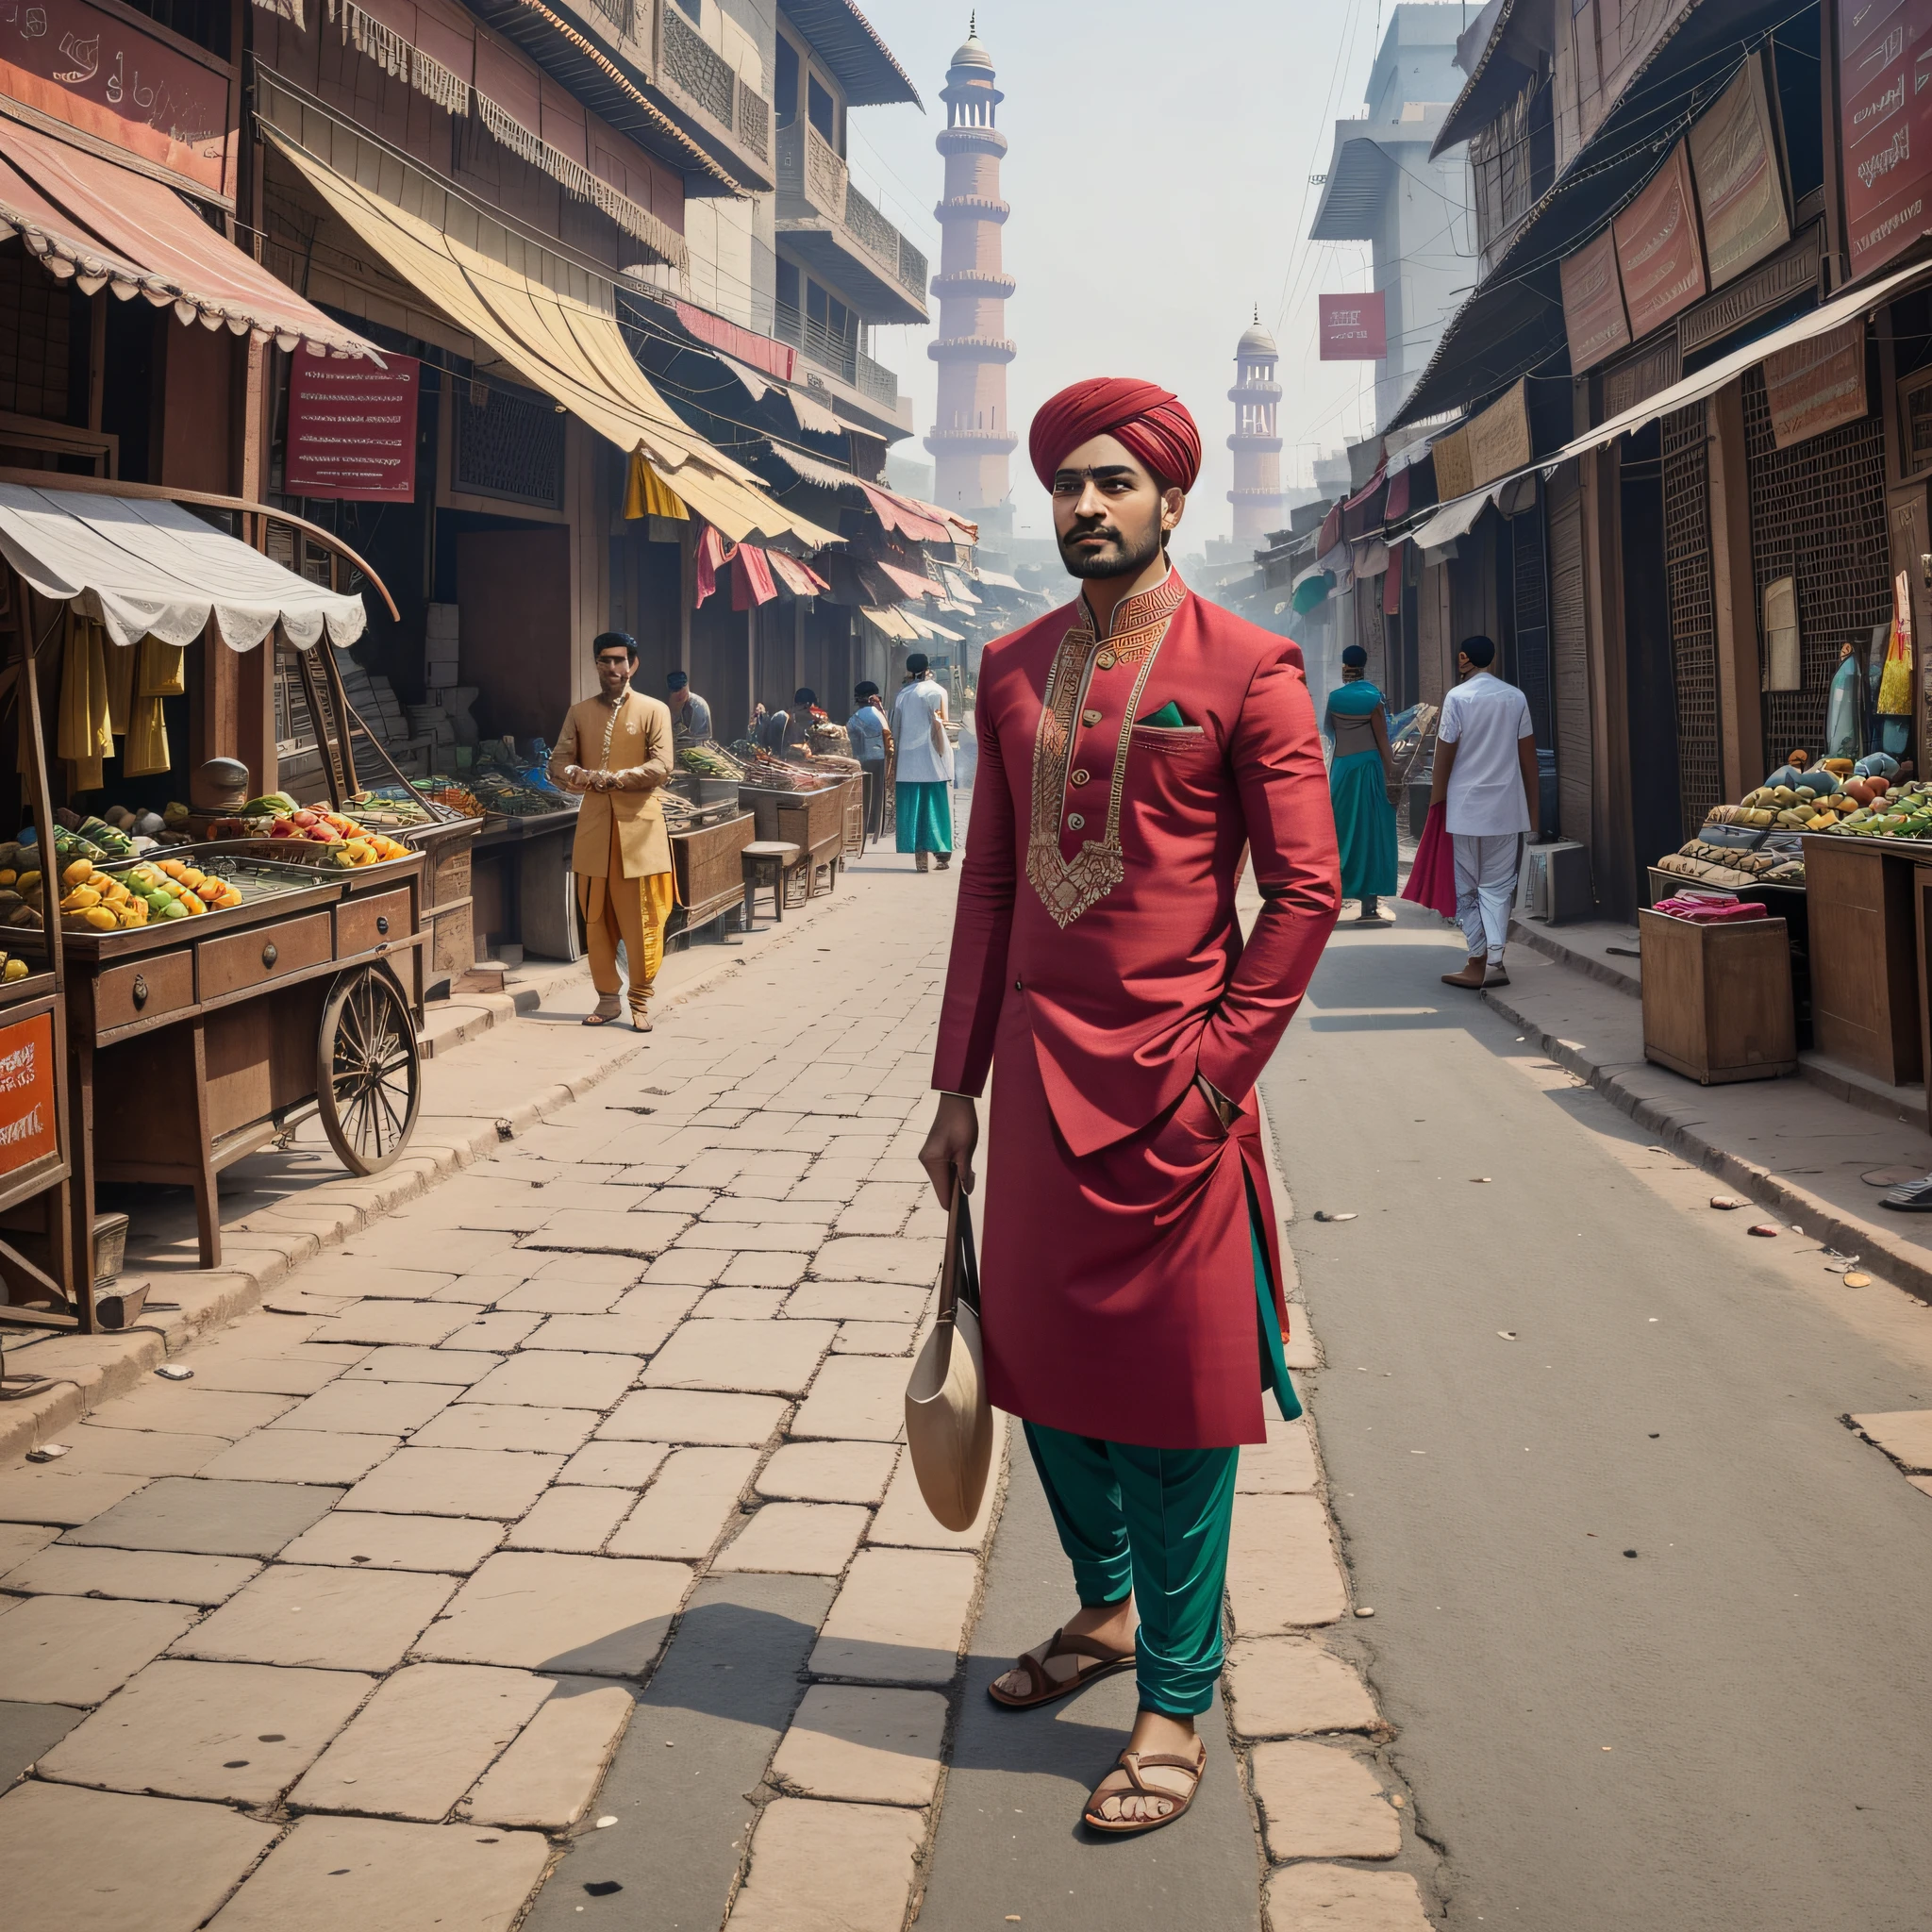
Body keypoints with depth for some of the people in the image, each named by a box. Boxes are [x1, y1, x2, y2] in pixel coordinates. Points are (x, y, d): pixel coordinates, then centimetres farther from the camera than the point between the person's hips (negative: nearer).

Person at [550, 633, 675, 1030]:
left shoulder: (654, 711, 2)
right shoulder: (579, 713, 12)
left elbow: (661, 767, -9)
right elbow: (558, 765, 6)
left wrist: (613, 778, -20)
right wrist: (585, 776, -17)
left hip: (638, 827, -3)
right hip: (593, 827, 3)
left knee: (641, 920, -1)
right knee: (597, 919, 6)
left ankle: (641, 1000, 9)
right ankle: (607, 998, 16)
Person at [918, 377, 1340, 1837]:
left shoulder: (1246, 669, -6)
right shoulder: (1013, 669, 10)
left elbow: (1307, 889, -8)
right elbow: (988, 881, 12)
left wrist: (1214, 1071, -13)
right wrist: (960, 1083, 9)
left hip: (1171, 1081, -5)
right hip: (1036, 1072, 6)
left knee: (1174, 1398, 2)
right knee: (1043, 1363, 15)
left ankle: (1177, 1706, 16)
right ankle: (1105, 1608, 39)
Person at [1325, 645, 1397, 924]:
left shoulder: (1335, 698, 0)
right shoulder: (1373, 698, -6)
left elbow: (1328, 729, 15)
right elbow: (1383, 742, -7)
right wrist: (1390, 778, -3)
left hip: (1341, 769, 3)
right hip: (1369, 768, -3)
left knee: (1340, 832, 12)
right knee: (1371, 835, 0)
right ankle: (1369, 906, -4)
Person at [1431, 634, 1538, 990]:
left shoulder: (1457, 697, -6)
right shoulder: (1516, 697, 5)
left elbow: (1445, 754, -6)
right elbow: (1528, 755, 6)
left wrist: (1436, 801, 4)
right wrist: (1534, 808, 13)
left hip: (1465, 808, -3)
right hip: (1507, 809, 3)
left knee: (1466, 887, 7)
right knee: (1497, 886, 7)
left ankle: (1479, 962, 3)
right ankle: (1493, 962, -4)